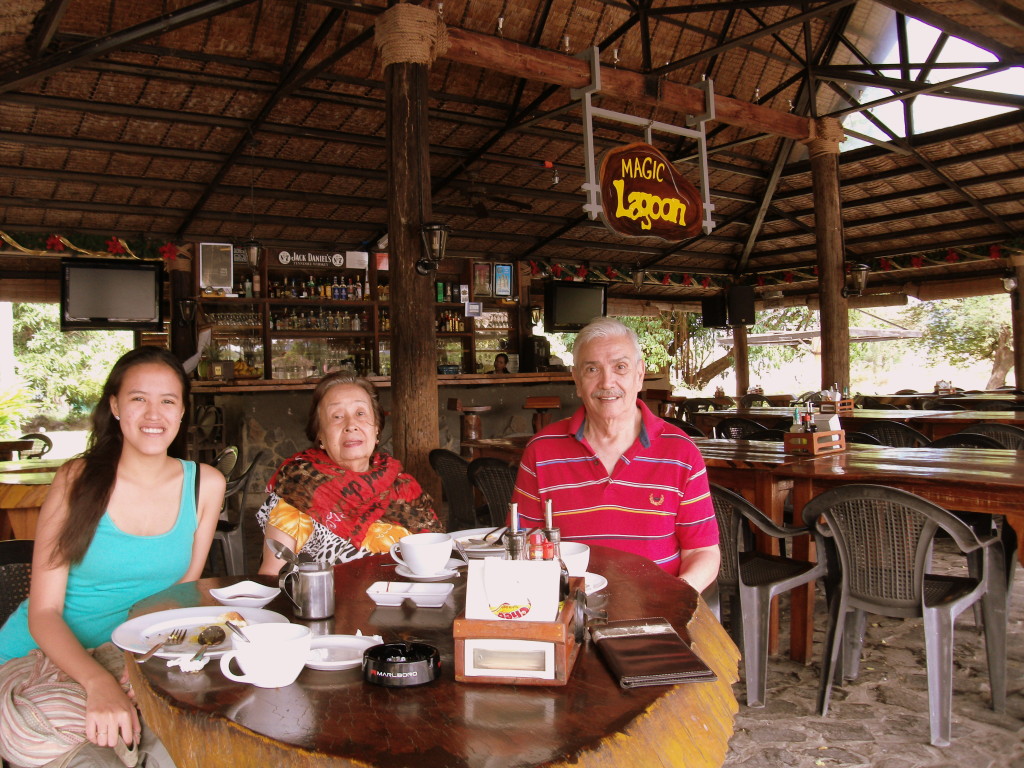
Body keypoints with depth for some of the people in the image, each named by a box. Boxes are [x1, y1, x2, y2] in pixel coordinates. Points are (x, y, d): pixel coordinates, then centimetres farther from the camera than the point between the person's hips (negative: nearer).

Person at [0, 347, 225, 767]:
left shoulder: (205, 484, -2)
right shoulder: (78, 479, -10)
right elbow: (44, 612, -12)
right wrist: (98, 682, -30)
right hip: (44, 651, -2)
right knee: (48, 729, -32)